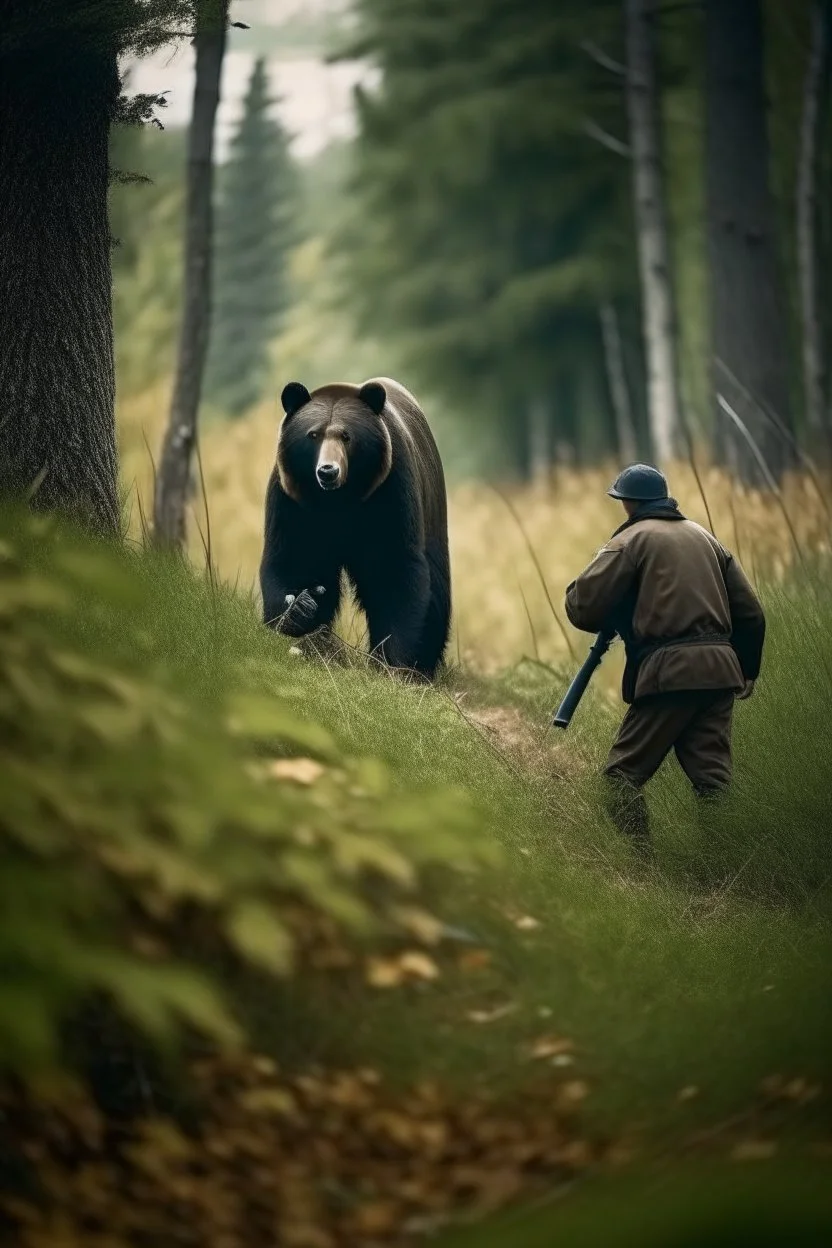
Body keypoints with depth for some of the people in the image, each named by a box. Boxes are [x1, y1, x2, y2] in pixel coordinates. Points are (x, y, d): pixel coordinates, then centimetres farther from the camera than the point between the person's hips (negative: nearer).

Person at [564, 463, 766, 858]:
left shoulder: (632, 539, 2)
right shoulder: (704, 537, 22)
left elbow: (582, 607, -6)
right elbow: (750, 613, 21)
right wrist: (746, 671, 29)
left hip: (670, 671, -6)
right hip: (719, 669, 6)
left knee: (623, 775, 0)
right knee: (713, 779, 5)